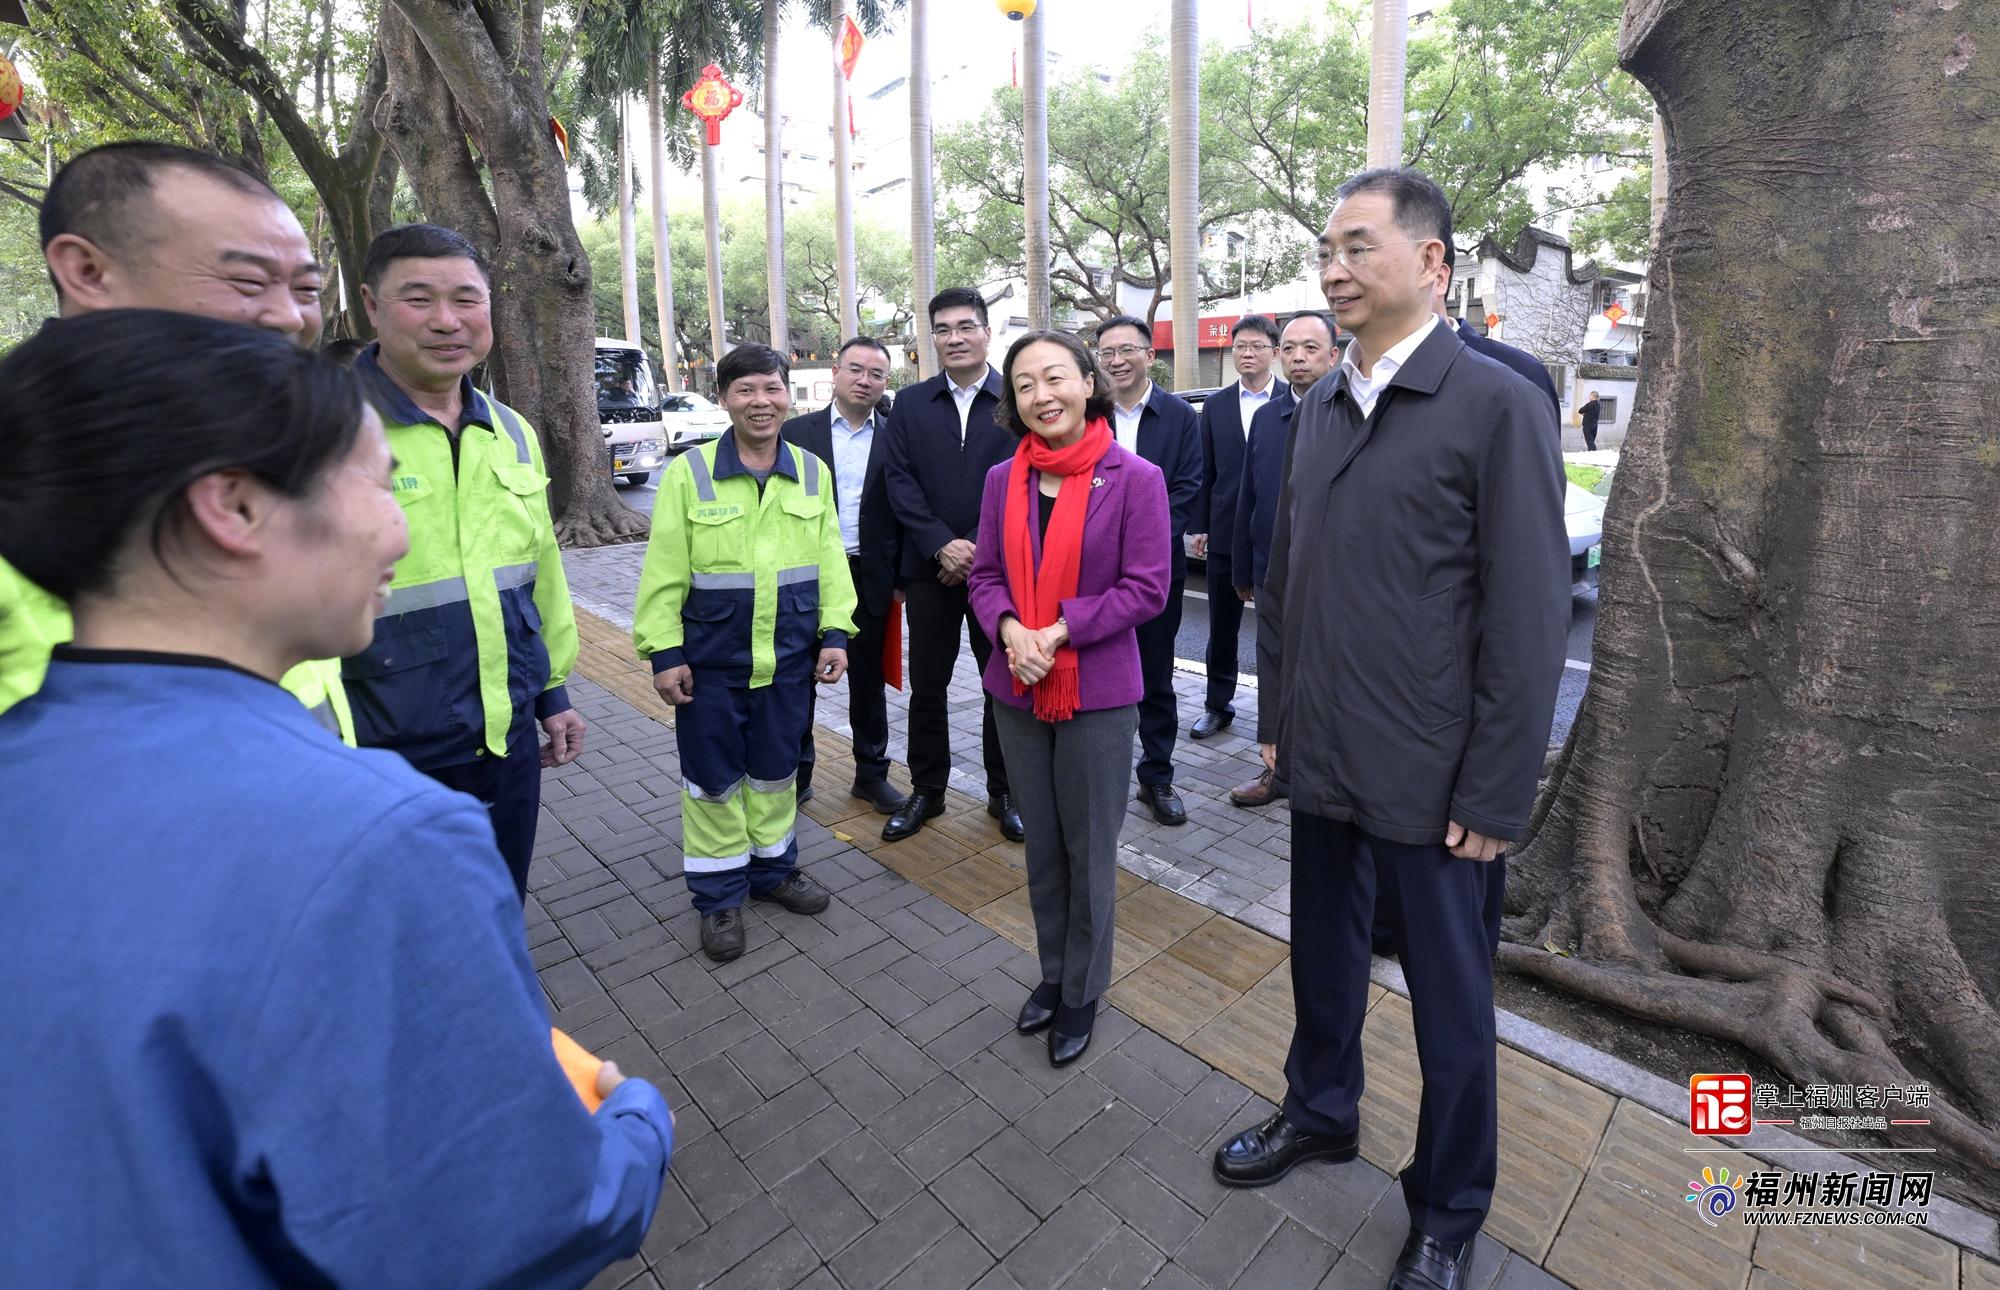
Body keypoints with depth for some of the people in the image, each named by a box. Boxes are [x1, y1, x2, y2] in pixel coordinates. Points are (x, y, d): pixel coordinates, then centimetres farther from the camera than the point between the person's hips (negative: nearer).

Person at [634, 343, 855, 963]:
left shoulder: (813, 471, 3)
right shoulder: (689, 472, -7)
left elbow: (830, 560, 5)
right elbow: (664, 571, -6)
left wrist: (835, 632, -1)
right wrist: (664, 651, -9)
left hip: (789, 655, 3)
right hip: (711, 657, -2)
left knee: (776, 768, 17)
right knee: (713, 777, 9)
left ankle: (772, 867, 38)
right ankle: (718, 894, 27)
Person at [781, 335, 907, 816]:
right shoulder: (796, 432, 1)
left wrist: (900, 577, 0)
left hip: (869, 578, 1)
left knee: (868, 681, 12)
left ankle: (871, 773, 27)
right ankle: (796, 774, 25)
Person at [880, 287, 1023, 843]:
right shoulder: (911, 403, 7)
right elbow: (899, 481, -1)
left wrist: (980, 549, -14)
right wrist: (943, 545, -13)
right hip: (930, 567, 2)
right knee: (927, 685, 9)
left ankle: (1003, 792, 24)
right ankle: (926, 790, 25)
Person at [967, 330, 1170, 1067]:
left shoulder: (1134, 478, -10)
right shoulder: (1003, 479, 3)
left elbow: (1147, 588, -12)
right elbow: (986, 577, 5)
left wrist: (1059, 632, -20)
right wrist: (1010, 629, -16)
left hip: (1098, 694, -4)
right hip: (1017, 690, 4)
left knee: (1090, 851, 12)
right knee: (1041, 845, 18)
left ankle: (1082, 990, 34)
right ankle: (1052, 973, 40)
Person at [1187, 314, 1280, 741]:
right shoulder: (1215, 405, 8)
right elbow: (1205, 472, 8)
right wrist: (1199, 526, 3)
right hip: (1225, 534, 3)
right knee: (1222, 627, 12)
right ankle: (1218, 706, 25)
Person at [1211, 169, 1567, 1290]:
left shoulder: (1499, 405, -10)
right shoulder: (1321, 406, 8)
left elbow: (1530, 619, -12)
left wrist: (1493, 796, -13)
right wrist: (1283, 717, 10)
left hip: (1434, 779, -5)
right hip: (1324, 763, 5)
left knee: (1451, 999, 14)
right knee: (1324, 958, 22)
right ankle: (1321, 1113, 48)